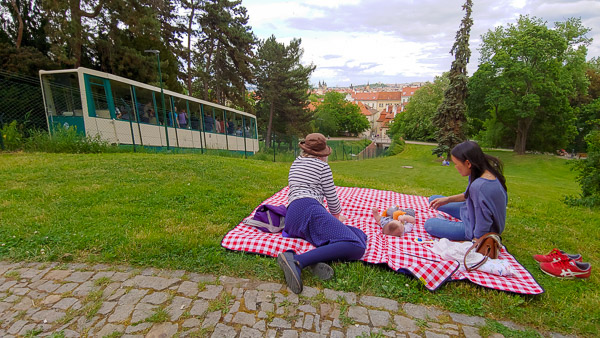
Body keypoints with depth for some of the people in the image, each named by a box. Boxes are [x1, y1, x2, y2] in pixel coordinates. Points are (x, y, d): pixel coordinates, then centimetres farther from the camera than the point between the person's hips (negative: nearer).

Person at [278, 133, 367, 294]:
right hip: (309, 209, -8)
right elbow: (332, 197, 8)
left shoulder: (295, 163, 29)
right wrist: (337, 216, 29)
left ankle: (316, 259, -21)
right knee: (356, 246, -22)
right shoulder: (322, 166, 8)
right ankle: (297, 260, -32)